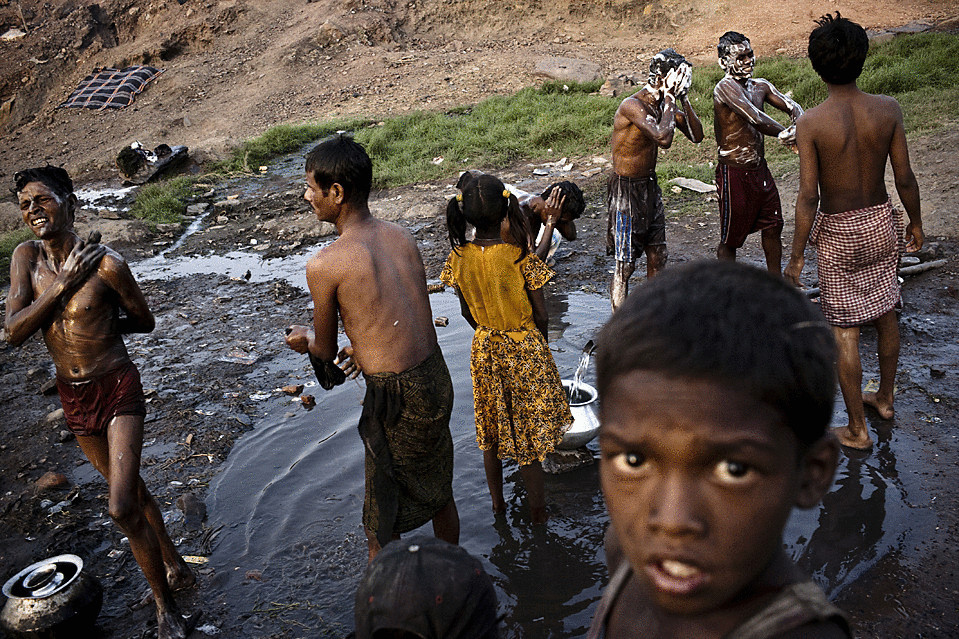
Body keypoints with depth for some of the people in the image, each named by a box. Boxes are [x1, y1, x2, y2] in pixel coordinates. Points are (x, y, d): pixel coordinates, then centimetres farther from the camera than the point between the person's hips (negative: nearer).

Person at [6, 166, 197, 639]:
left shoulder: (106, 264, -17)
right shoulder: (26, 258, -3)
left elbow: (144, 321, -2)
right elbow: (13, 332, -13)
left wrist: (99, 324, -2)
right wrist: (63, 286, -20)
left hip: (117, 388, -6)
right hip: (72, 396, 6)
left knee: (122, 507, -11)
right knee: (129, 489, 20)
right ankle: (175, 567, 41)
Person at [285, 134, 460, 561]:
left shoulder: (324, 265, -16)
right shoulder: (402, 238, 3)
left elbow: (326, 352, -3)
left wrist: (305, 339, 20)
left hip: (394, 397, -7)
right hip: (438, 379, 8)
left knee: (382, 529, 12)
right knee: (438, 493, 29)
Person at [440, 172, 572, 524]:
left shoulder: (459, 257, -12)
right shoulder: (520, 256, -23)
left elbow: (467, 312, 0)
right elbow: (541, 314, -15)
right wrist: (537, 338, 6)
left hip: (485, 348, 4)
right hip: (525, 349, -3)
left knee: (492, 428, 21)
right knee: (529, 430, 12)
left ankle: (497, 501, 38)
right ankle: (538, 510, 26)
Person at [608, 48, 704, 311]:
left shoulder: (665, 103, 5)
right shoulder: (632, 105, -22)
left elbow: (696, 135, 6)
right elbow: (664, 138, -34)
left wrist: (684, 99, -4)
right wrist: (670, 97, -22)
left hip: (650, 187, 8)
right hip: (626, 190, -8)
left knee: (657, 257, 13)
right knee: (625, 265, -3)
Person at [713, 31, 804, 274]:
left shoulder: (761, 86, 8)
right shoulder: (725, 87, -19)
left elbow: (793, 107, 3)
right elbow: (756, 119, -30)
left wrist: (796, 128, -20)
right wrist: (786, 135, -18)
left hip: (760, 169, 9)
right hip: (734, 173, -8)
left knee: (773, 227, 19)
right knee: (730, 238, 5)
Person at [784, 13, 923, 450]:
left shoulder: (811, 123, -18)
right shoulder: (887, 109, -9)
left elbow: (808, 197, -18)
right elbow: (905, 179, -3)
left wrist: (796, 256, -9)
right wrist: (916, 223, 14)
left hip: (839, 233, -4)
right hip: (881, 222, 4)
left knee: (844, 330, 5)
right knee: (885, 313, 22)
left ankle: (857, 430, 15)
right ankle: (884, 398, 42)